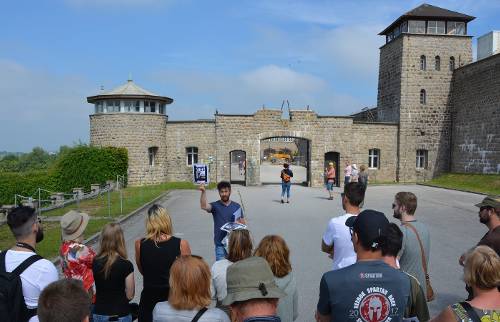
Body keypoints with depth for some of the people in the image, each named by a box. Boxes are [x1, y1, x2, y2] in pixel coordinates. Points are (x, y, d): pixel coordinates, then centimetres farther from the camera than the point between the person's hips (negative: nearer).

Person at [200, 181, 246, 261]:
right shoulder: (215, 206, -1)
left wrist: (238, 223, -14)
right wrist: (203, 192, -35)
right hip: (220, 244, -2)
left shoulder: (236, 206, 5)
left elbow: (243, 223, 9)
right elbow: (204, 206, -22)